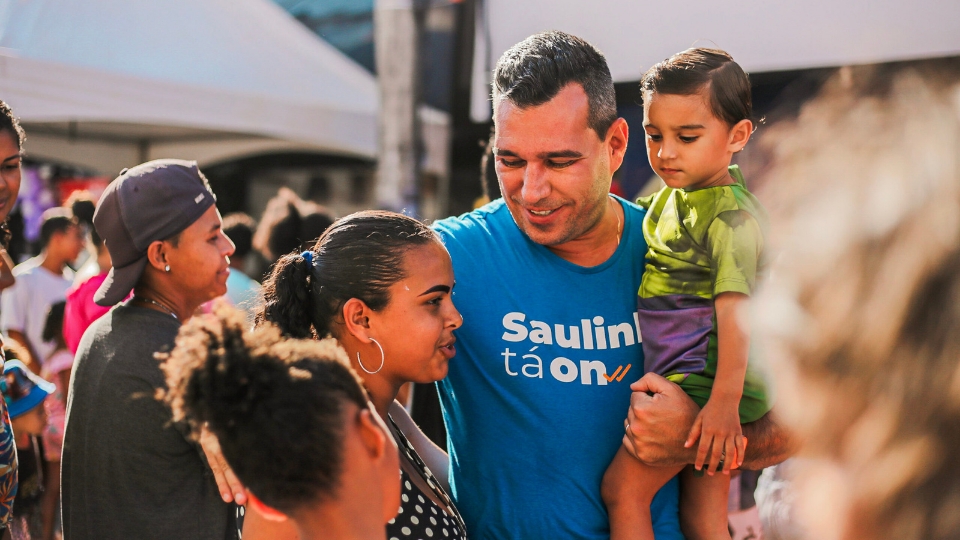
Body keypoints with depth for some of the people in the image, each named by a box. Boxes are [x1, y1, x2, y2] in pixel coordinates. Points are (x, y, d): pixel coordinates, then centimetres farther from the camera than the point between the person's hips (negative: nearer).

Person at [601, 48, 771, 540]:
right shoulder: (670, 196, 10)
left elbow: (734, 309, -24)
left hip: (705, 382, -9)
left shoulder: (731, 216, -17)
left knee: (623, 487, -9)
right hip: (685, 376, 9)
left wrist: (724, 401, -29)